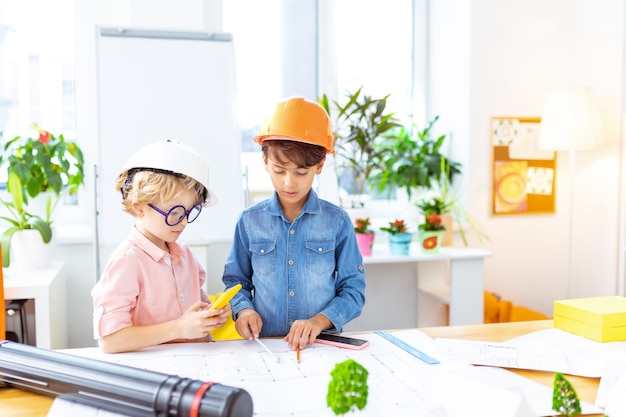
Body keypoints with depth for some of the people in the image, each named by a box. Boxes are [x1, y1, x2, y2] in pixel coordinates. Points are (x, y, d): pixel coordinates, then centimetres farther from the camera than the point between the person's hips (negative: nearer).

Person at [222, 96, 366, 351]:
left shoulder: (337, 222, 1)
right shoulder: (249, 221, 4)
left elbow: (353, 289, 3)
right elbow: (236, 281, 14)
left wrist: (320, 320, -11)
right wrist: (244, 309, -5)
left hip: (322, 344, -1)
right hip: (265, 346, 1)